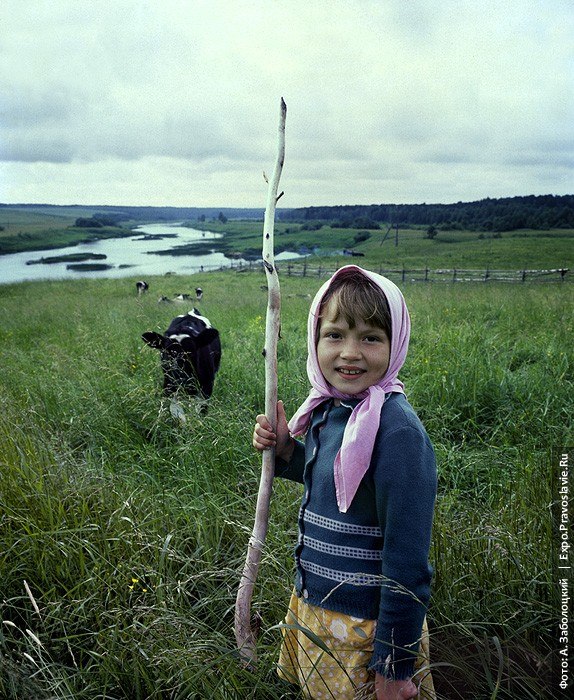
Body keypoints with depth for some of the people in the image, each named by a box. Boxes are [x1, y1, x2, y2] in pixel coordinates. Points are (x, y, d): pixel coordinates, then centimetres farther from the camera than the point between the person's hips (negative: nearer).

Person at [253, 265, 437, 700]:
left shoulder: (396, 430, -27)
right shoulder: (330, 408, -4)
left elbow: (407, 563, -23)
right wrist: (286, 452, -4)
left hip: (363, 630, -7)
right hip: (313, 605, 8)